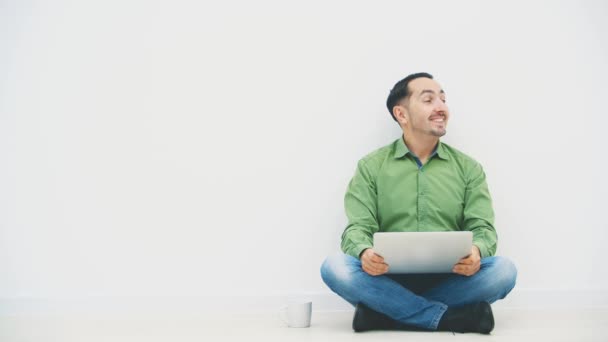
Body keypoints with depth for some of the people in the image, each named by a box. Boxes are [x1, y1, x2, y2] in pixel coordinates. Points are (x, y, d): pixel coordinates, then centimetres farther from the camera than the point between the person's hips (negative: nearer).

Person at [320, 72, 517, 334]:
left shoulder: (468, 168, 10)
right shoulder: (371, 166, 6)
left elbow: (482, 228, 2)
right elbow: (358, 228, -2)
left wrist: (476, 252, -23)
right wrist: (365, 253, -27)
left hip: (449, 280, 1)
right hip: (390, 279, -1)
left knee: (504, 270, -27)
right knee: (334, 268, -29)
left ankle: (387, 311, -22)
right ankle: (451, 317, -25)